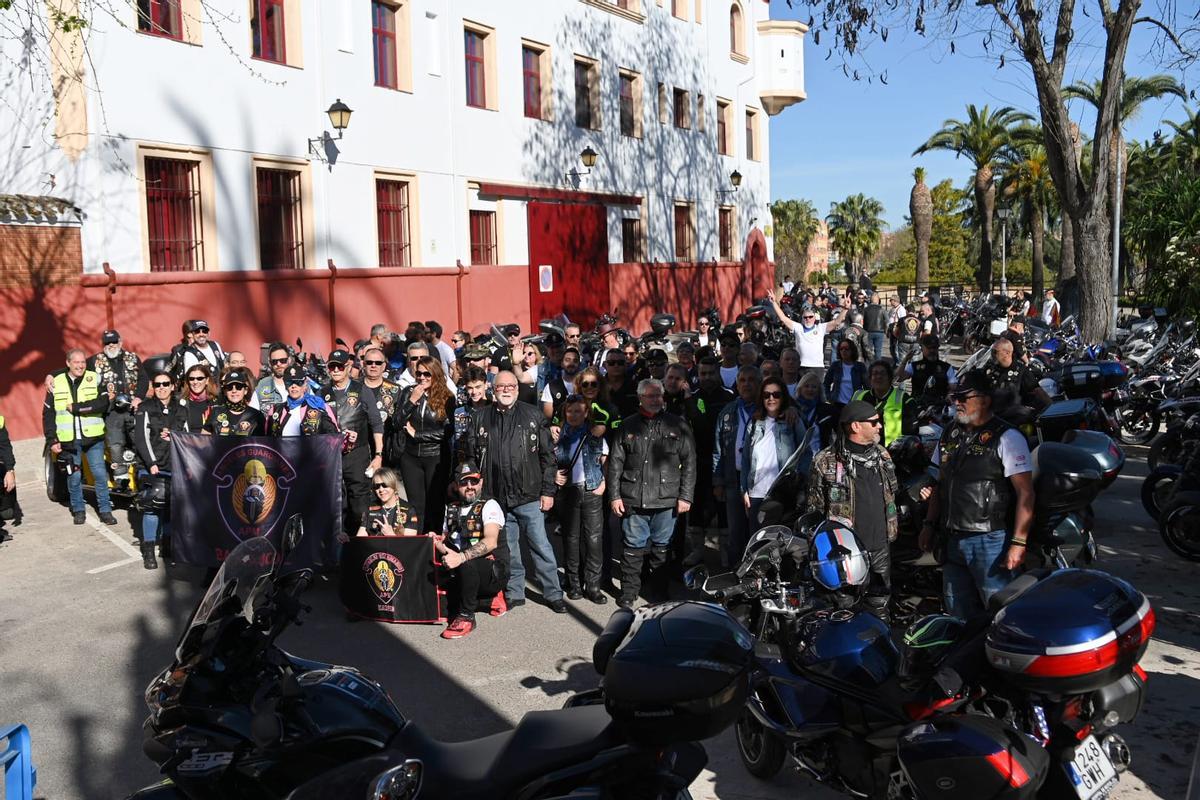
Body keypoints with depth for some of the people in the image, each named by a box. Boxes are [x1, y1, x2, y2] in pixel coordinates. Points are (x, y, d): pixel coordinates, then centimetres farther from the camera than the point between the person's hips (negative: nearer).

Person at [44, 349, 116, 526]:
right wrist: (51, 441, 2)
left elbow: (103, 403, -14)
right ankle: (78, 510, 22)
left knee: (100, 473, -2)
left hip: (93, 437, -1)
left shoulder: (95, 379, 0)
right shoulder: (56, 383, 5)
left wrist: (76, 407, -16)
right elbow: (48, 414, 7)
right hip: (69, 439, 1)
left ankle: (105, 510, 8)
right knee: (74, 476, 7)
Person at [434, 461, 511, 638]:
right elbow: (444, 539, 21)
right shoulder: (451, 509, 12)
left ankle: (466, 617, -15)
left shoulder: (489, 505, -8)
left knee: (467, 564, -35)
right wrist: (437, 542, -4)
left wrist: (461, 557, -36)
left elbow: (491, 542, -24)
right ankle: (491, 597, 9)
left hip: (494, 571, -8)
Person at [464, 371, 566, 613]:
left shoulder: (533, 416, 1)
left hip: (529, 496, -2)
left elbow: (547, 456, 1)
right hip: (496, 497, 2)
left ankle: (553, 593, 11)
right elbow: (472, 456, 10)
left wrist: (548, 491, -4)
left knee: (541, 546, 0)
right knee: (507, 548, 12)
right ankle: (514, 593, 24)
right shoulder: (481, 418, 7)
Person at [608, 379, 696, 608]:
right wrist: (614, 495, 1)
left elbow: (689, 463, 3)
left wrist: (685, 496, -2)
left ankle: (662, 593, 22)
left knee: (662, 547, 9)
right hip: (633, 500, 0)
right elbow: (616, 463, 7)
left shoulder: (677, 426, 5)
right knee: (633, 547, 6)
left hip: (666, 501, 0)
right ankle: (629, 592, 17)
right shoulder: (628, 426, 7)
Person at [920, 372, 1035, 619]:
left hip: (990, 541, -7)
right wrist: (929, 525, 15)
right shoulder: (950, 435, 13)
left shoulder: (1007, 438, -9)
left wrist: (1019, 543, -17)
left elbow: (1025, 493, -12)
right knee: (958, 614, 13)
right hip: (953, 540, 7)